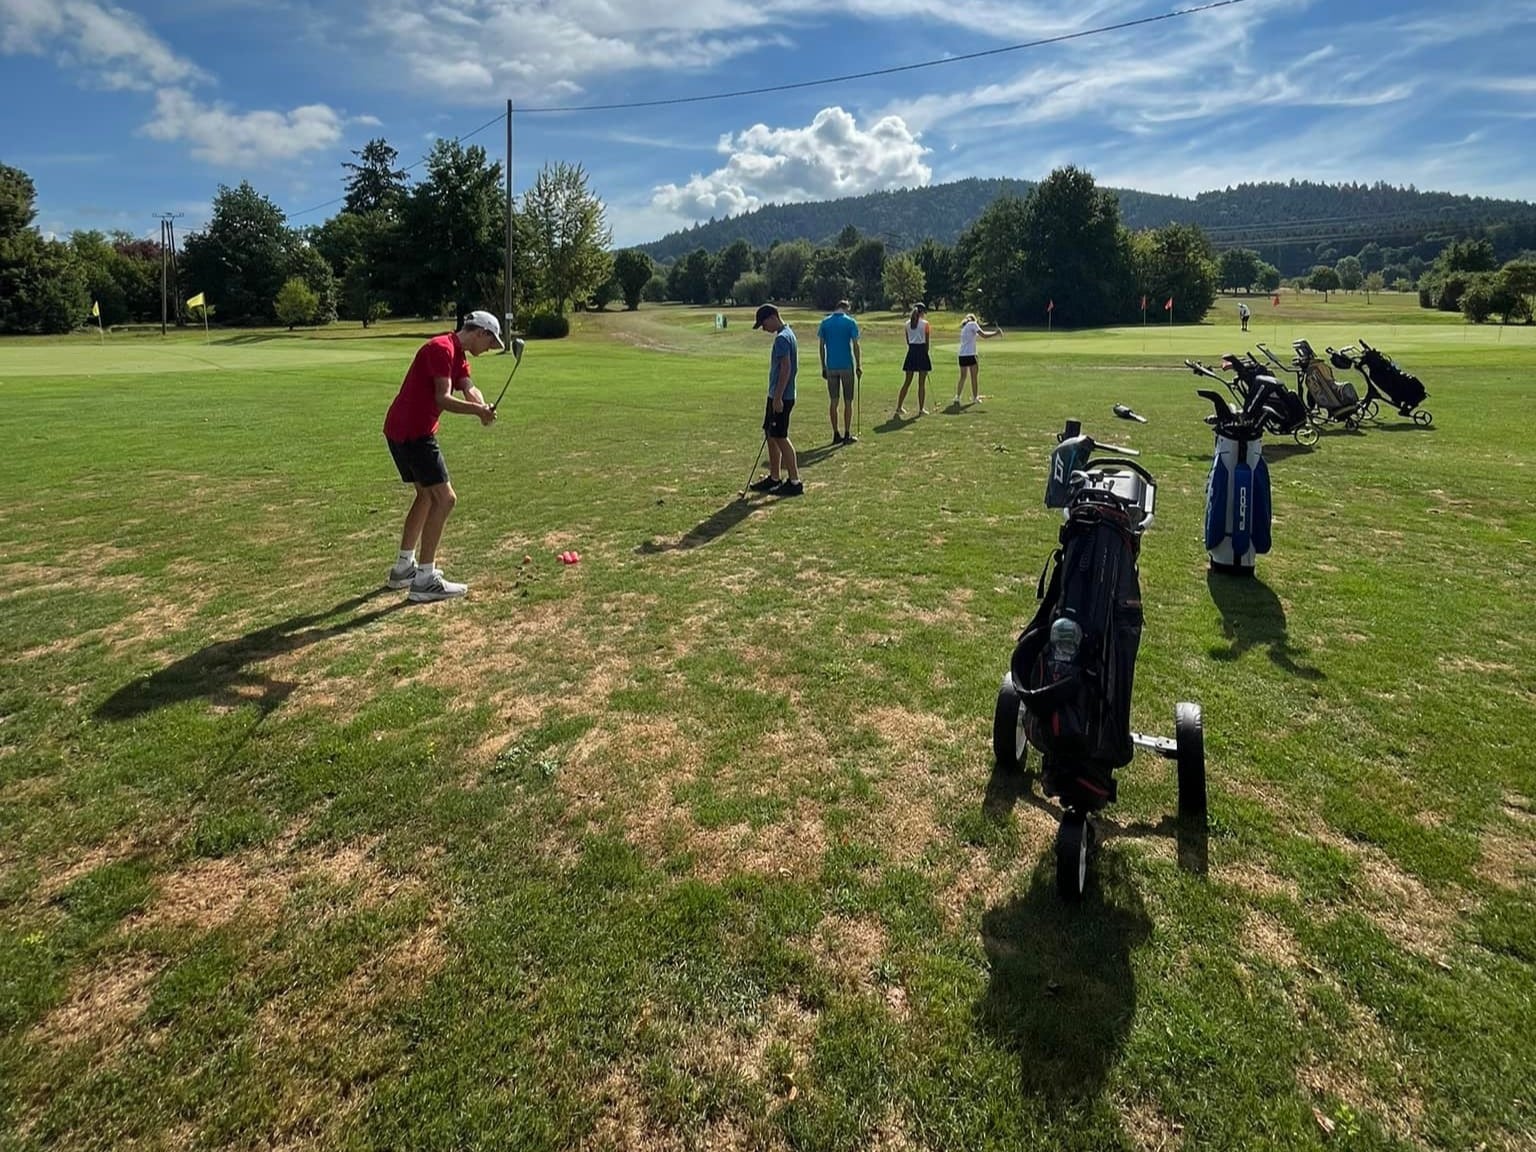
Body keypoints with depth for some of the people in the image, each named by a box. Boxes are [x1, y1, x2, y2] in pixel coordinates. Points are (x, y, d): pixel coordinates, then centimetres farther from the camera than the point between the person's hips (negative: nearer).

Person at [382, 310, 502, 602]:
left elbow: (468, 388, -1)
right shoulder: (442, 348, -15)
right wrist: (478, 409, -37)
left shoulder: (459, 356, 16)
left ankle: (403, 567, 30)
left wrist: (482, 406, -22)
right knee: (444, 498, -10)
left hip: (403, 430, 11)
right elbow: (443, 398, -25)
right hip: (412, 432, -11)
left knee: (427, 495, 21)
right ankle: (424, 580, -7)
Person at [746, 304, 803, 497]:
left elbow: (786, 368, -23)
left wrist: (778, 397, -23)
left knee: (780, 438, -6)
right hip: (777, 395, 10)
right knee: (770, 435, 15)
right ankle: (774, 478, 22)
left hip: (780, 397, -10)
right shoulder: (787, 334, 15)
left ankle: (794, 481, -2)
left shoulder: (782, 338, -16)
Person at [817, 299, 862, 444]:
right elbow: (855, 346, -7)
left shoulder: (825, 323, 5)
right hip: (847, 366, -3)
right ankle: (847, 435, 5)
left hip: (831, 367, 3)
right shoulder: (850, 322, -4)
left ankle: (836, 435, 9)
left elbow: (821, 346, 5)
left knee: (834, 402, 8)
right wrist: (859, 366, 0)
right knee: (848, 401, 5)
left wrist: (823, 367, 12)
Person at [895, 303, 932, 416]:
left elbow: (908, 341, 8)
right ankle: (921, 409, 6)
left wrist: (913, 348, 13)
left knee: (907, 382, 10)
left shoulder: (908, 323, 7)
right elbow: (927, 341, -4)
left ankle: (899, 407, 7)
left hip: (911, 351, 4)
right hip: (922, 351, -4)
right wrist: (926, 352, 7)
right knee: (922, 383, 2)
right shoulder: (925, 324, -5)